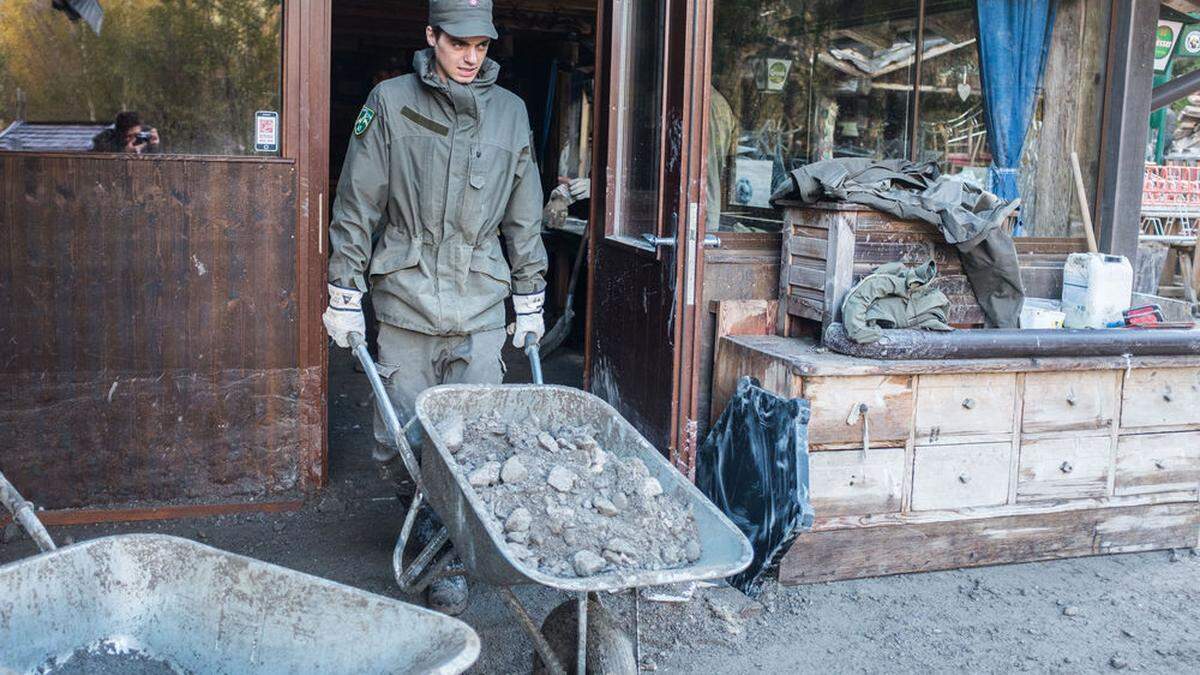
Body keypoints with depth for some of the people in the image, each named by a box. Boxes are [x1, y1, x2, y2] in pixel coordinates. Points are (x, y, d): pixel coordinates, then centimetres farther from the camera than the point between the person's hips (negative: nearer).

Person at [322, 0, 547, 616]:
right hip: (404, 298, -1)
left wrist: (530, 302, 14)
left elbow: (524, 217, 15)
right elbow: (355, 206, 3)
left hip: (480, 307, 1)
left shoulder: (510, 112, 10)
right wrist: (344, 297, 0)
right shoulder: (390, 102, 2)